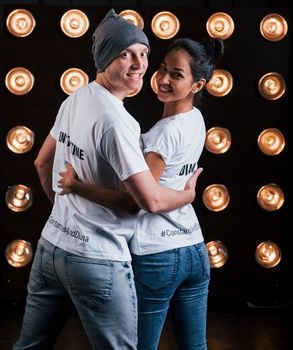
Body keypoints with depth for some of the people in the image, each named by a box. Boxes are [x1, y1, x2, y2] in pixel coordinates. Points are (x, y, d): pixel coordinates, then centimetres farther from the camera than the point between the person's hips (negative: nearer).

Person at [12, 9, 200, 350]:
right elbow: (151, 200, -21)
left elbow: (42, 163, 18)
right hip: (97, 260, -9)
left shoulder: (74, 99, 5)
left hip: (50, 245, 9)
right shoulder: (115, 120, -21)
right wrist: (189, 194, -2)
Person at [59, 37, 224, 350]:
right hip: (195, 252, 8)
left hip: (154, 257, -8)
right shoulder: (195, 120, 6)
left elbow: (133, 201, -21)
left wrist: (76, 186, -16)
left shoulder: (168, 131, -19)